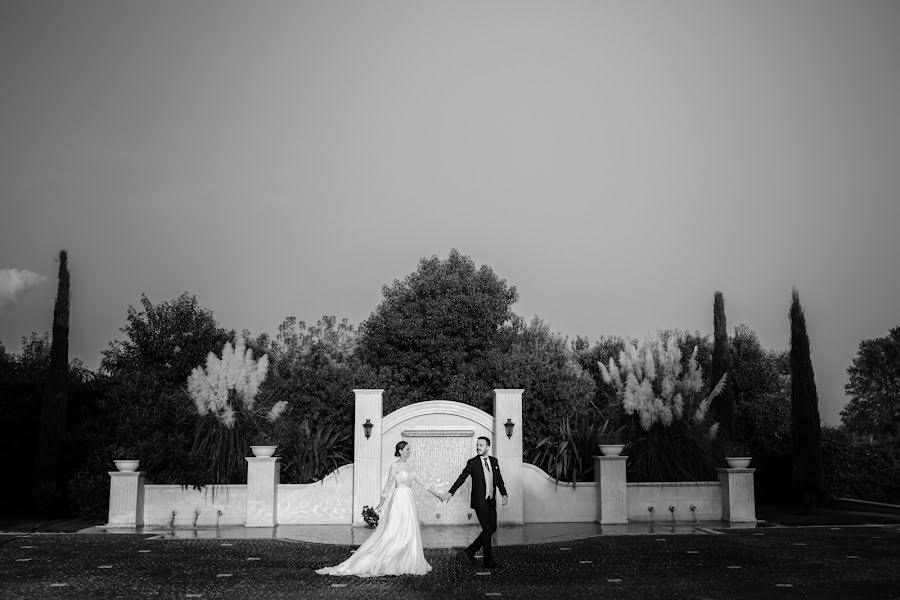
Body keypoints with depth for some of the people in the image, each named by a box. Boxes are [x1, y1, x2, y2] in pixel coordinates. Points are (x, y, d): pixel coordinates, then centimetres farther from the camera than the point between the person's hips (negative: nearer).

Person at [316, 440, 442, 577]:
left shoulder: (409, 466, 13)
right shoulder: (395, 466, -9)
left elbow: (420, 481, 17)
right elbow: (388, 484, -9)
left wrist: (436, 493, 17)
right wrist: (381, 503, -8)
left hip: (409, 501, 8)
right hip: (399, 500, -8)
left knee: (410, 533, 7)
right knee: (394, 533, -9)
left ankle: (406, 563, 12)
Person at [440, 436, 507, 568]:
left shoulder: (494, 461, 9)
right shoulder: (472, 462, -4)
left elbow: (499, 479, 12)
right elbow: (461, 478, -2)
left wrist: (504, 494, -1)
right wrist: (450, 492, -7)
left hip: (491, 501, 6)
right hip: (480, 501, -6)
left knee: (492, 528, 7)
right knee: (487, 529, -7)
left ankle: (469, 552, 16)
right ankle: (488, 560, 5)